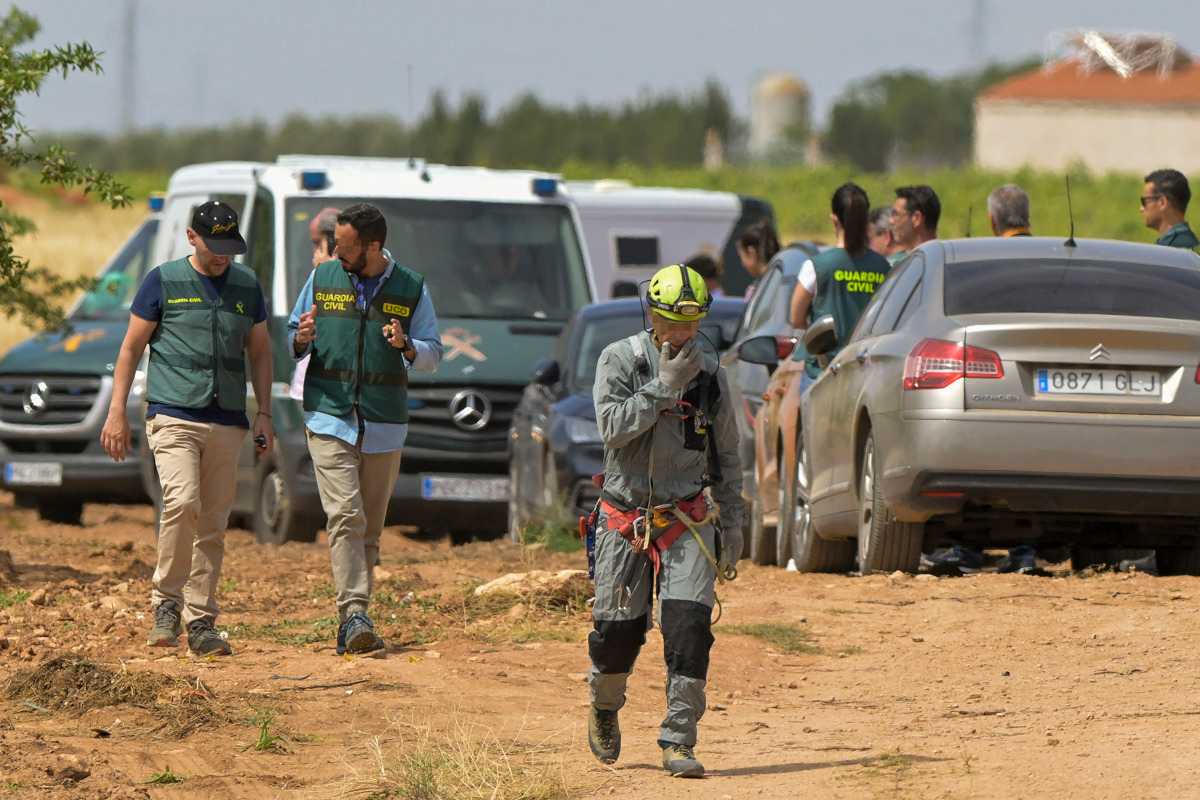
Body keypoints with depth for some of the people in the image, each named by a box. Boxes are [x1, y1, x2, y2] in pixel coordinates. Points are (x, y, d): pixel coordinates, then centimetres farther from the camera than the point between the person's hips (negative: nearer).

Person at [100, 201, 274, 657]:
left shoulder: (246, 286, 12)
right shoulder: (164, 281, 2)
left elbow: (259, 351, 19)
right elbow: (132, 346, 4)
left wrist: (264, 414, 10)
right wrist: (117, 412, -2)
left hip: (227, 422, 4)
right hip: (174, 415, -4)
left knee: (213, 525, 2)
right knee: (182, 503, -22)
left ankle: (201, 623, 7)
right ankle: (166, 602, -8)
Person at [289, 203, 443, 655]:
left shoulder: (411, 289, 3)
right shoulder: (322, 279, 6)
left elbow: (433, 354, 6)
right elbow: (292, 338, 14)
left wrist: (407, 347, -16)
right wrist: (301, 339, -10)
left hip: (385, 426, 1)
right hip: (329, 418, -1)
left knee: (370, 528, 5)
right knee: (345, 516, -16)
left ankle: (351, 626, 13)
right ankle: (355, 616, -25)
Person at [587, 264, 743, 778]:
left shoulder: (709, 373, 5)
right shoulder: (620, 361, -3)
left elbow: (726, 455, 13)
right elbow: (613, 426, -18)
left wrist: (732, 524, 11)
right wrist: (665, 386, -21)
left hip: (687, 519, 1)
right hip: (624, 518, -1)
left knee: (689, 626, -14)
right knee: (617, 630, 3)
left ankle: (679, 742, -11)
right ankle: (604, 707, 34)